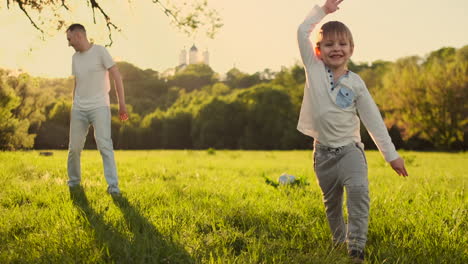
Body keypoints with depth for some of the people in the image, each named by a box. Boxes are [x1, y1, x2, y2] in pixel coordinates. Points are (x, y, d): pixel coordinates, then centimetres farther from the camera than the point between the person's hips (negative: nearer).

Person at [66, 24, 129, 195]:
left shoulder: (100, 51, -5)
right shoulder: (75, 57, 13)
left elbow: (116, 77, -7)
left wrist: (122, 104, -11)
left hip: (99, 107, -5)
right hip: (79, 109, 5)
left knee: (104, 145, -15)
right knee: (74, 148, 7)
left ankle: (113, 185, -16)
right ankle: (73, 181, 26)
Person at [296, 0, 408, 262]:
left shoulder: (356, 83, -3)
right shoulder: (314, 69, -1)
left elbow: (373, 119, 1)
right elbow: (303, 31, -9)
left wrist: (391, 154, 1)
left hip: (349, 149, -2)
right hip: (323, 152, 2)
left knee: (358, 191, -26)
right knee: (331, 202, 14)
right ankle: (339, 241, 34)